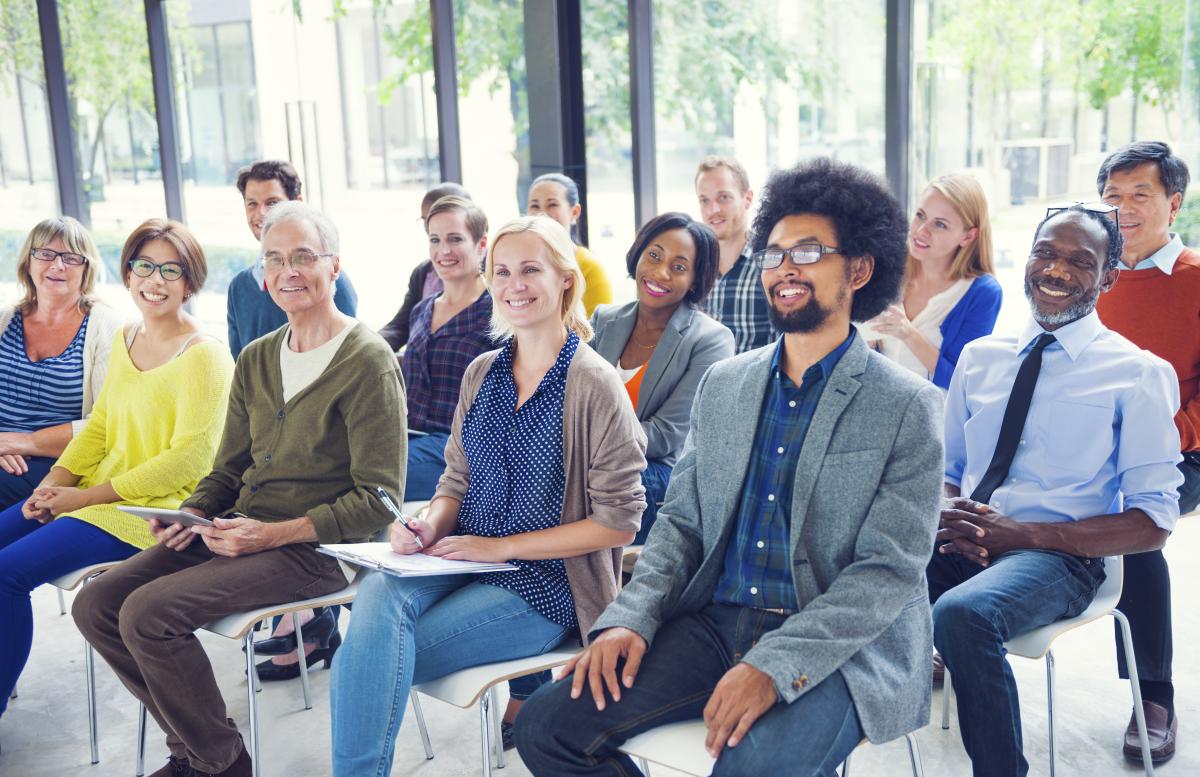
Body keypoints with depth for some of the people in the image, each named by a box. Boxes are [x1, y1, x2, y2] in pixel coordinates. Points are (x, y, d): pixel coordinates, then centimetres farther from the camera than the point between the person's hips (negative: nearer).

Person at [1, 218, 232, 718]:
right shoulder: (123, 340, 11)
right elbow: (99, 426, 16)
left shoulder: (204, 357, -15)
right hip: (95, 492, 8)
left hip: (156, 509, -8)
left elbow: (189, 460, -18)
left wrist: (86, 496, -16)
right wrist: (55, 481, -2)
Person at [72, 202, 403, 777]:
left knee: (148, 612, -22)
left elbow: (378, 498, -14)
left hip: (316, 549, -8)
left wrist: (277, 533, -20)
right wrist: (190, 514, -2)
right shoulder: (256, 359, 14)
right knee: (95, 605, -3)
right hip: (237, 531, 8)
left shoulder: (369, 362, -11)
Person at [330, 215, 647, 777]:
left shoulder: (594, 384, -10)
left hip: (545, 583, -5)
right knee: (376, 594, -28)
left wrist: (501, 546, -14)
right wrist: (429, 527, -7)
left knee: (363, 665, -22)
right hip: (462, 561, 5)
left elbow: (618, 521, -11)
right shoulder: (482, 373, 10)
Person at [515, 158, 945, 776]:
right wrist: (630, 618, -5)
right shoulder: (722, 385, 12)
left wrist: (775, 666, -22)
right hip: (714, 624, 5)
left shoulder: (907, 407, -5)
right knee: (547, 725, -12)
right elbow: (682, 521, 13)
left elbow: (890, 570, -10)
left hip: (840, 649, -4)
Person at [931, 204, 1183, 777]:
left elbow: (1152, 524, -3)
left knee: (962, 613, -36)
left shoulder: (1139, 375, 1)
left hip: (1056, 555, -4)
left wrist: (1023, 534, -15)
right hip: (960, 543, 4)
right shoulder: (979, 356, 14)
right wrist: (945, 513, -6)